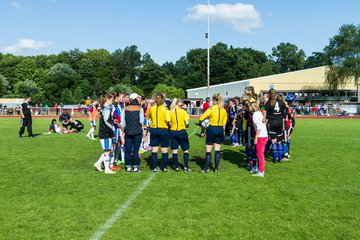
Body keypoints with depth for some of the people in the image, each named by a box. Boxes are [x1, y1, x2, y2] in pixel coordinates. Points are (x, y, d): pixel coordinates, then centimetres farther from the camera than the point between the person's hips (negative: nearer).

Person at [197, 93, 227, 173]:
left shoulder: (211, 109, -11)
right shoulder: (224, 110, 4)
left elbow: (201, 118, -16)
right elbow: (224, 123, 7)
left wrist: (199, 123, 4)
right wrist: (222, 132, 16)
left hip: (212, 129, -4)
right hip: (220, 130, 4)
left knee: (208, 150, 2)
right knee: (217, 150, 9)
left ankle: (206, 169, 4)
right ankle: (216, 168, 12)